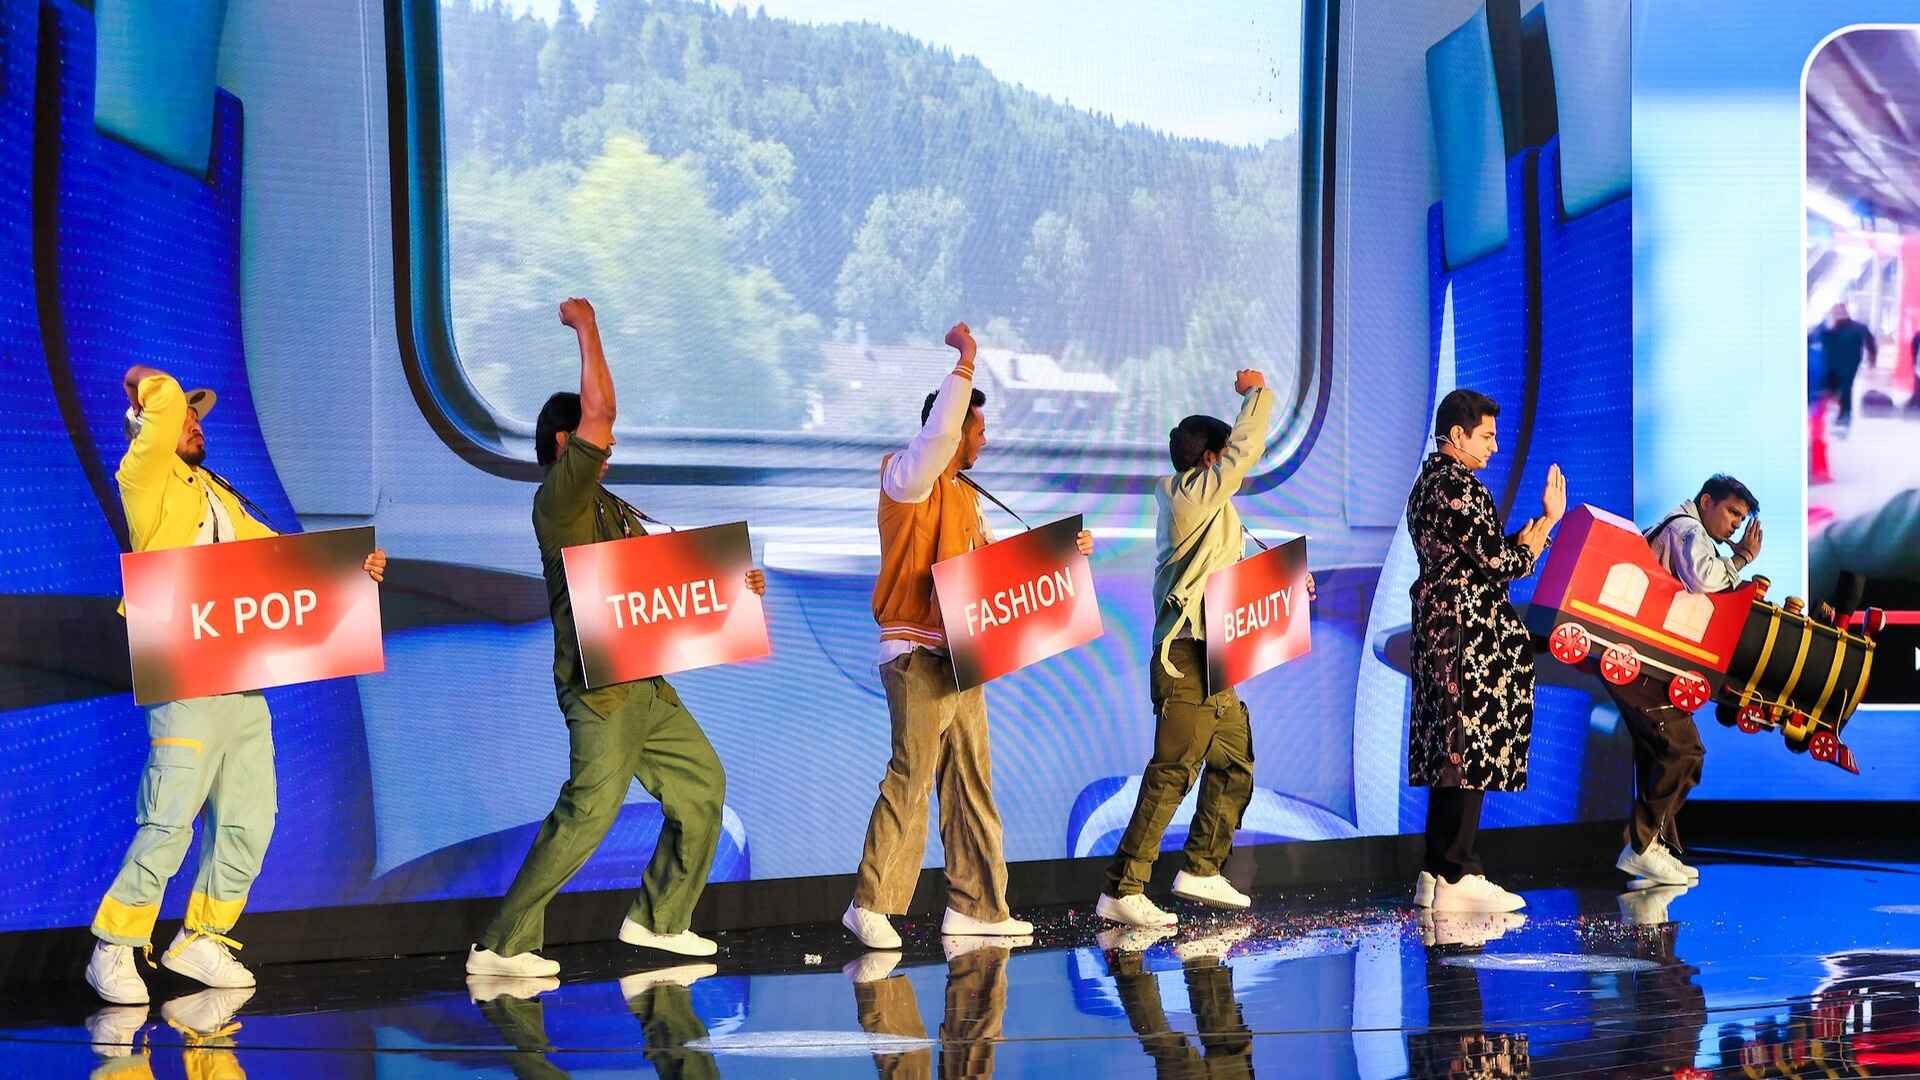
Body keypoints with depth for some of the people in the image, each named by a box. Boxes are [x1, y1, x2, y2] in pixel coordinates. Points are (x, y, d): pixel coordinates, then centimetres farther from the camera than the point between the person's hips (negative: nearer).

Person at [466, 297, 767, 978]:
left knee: (701, 783, 13)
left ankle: (658, 919, 21)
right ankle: (501, 945, -11)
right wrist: (587, 328, -11)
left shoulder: (608, 507, 20)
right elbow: (598, 412, -20)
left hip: (645, 685, 10)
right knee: (585, 816, -14)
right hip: (600, 687, -10)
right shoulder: (559, 499, -9)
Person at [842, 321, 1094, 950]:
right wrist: (966, 361, -20)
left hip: (960, 656, 9)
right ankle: (870, 903, -10)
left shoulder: (962, 494, 20)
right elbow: (938, 432, -24)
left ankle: (974, 906, 10)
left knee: (970, 780, 7)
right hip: (917, 655, -9)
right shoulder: (909, 478, -6)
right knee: (912, 774, -13)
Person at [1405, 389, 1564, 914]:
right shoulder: (1461, 490, -15)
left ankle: (1437, 874, 12)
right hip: (1471, 638, -10)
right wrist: (1548, 520, -7)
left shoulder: (1428, 484, 16)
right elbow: (1502, 565, -17)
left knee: (1449, 752, 11)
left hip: (1437, 630, 10)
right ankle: (1457, 877, -6)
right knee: (1473, 749, -7)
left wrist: (1526, 534, 17)